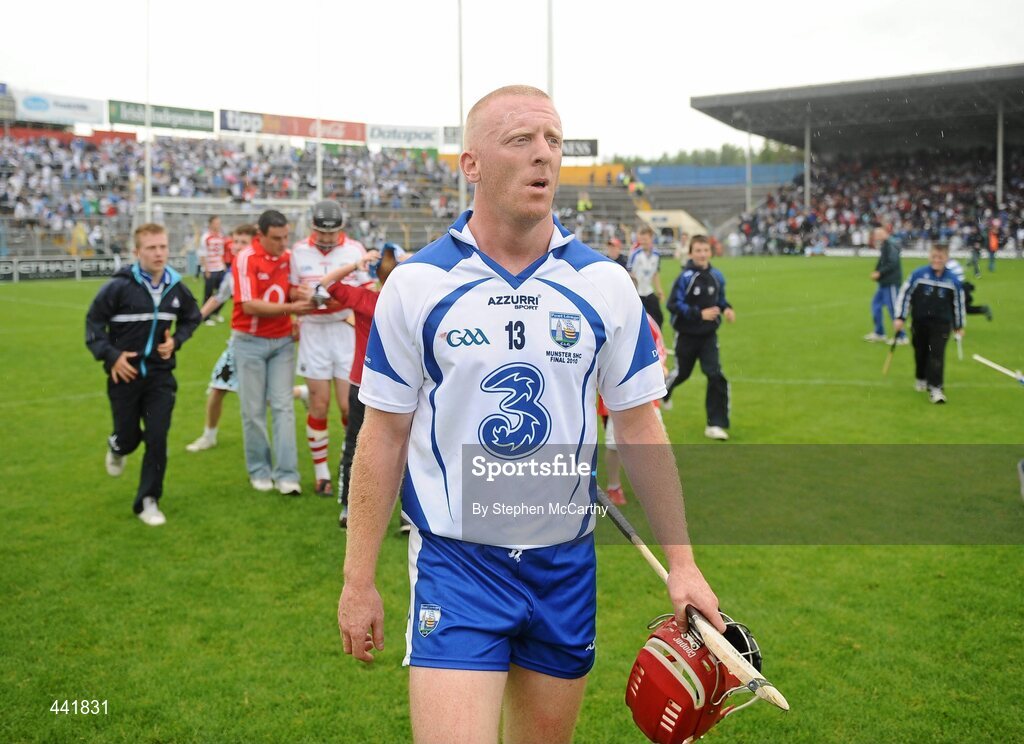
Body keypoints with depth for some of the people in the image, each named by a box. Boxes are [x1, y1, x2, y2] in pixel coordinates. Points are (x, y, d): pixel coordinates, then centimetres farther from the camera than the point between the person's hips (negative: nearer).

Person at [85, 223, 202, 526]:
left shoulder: (176, 287, -3)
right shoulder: (119, 286, -15)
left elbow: (191, 317, 16)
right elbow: (94, 322, -5)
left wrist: (176, 341, -1)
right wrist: (111, 355, -15)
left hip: (160, 375, 2)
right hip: (125, 374, -2)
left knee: (157, 438, -4)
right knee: (129, 437, 9)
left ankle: (148, 501, 9)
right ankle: (117, 447, 48)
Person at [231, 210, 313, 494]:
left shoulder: (289, 256, 2)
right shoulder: (246, 259, -13)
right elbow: (249, 305, -20)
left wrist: (302, 295, -8)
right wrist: (290, 308, -25)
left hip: (282, 341, 4)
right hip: (250, 342, -4)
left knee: (283, 406, -1)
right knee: (254, 410, 5)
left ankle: (286, 474, 0)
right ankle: (259, 470, 18)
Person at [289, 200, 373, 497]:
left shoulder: (355, 249, 0)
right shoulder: (299, 251, 3)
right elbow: (292, 291, 10)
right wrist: (300, 292, -13)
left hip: (346, 330, -1)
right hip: (313, 332, 1)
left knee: (350, 405, -2)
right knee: (319, 405, 3)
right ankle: (321, 470, 15)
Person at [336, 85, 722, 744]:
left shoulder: (606, 286, -1)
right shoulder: (415, 284, -6)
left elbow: (640, 428, 4)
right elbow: (383, 436, -1)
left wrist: (682, 562, 2)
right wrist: (359, 581, 0)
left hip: (567, 565, 3)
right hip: (455, 562, -2)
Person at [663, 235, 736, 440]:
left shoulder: (716, 276, -2)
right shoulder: (685, 277, -17)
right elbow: (674, 304, -20)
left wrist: (726, 308, -8)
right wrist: (700, 314, -25)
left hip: (708, 335, 3)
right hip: (687, 335, -3)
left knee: (715, 375, -10)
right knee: (682, 373, 15)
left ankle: (716, 424, -5)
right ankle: (663, 392, 51)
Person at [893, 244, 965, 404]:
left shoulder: (953, 281, -2)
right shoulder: (918, 275, -7)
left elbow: (958, 303, 9)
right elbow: (904, 294, -3)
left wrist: (959, 326, 14)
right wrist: (900, 318, -5)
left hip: (941, 323, -1)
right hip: (920, 321, 1)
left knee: (937, 355, -10)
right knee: (921, 353, 14)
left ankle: (935, 388, -10)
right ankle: (920, 379, 38)